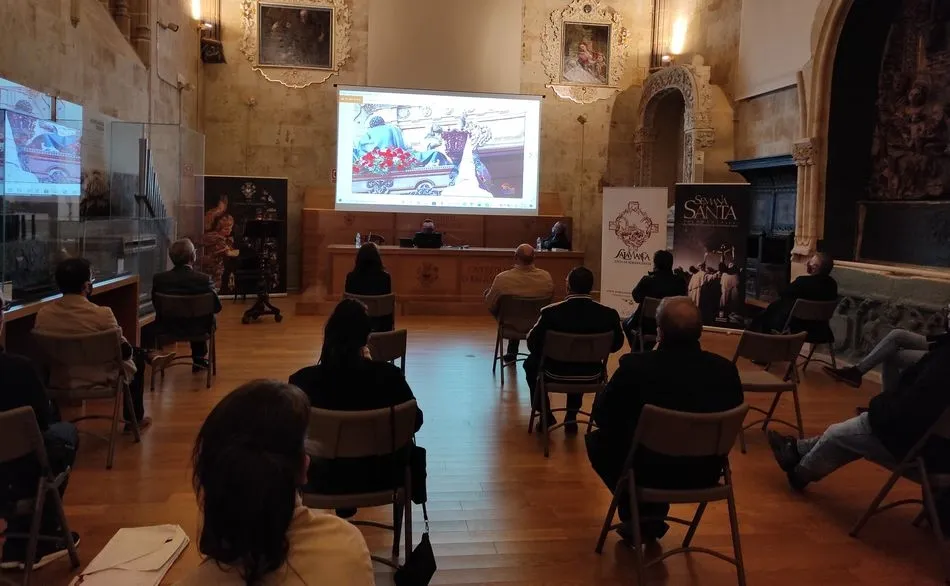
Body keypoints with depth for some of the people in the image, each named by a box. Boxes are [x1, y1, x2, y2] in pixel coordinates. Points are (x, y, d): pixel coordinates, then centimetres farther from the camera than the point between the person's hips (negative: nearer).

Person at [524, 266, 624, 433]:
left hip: (556, 374, -2)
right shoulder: (609, 314, -16)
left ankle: (546, 416, 33)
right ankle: (571, 417, 39)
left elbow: (533, 344, -10)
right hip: (591, 376, 3)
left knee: (531, 363, 31)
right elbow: (616, 345, 1)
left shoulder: (550, 312, -22)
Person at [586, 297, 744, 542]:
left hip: (648, 472, -4)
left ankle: (638, 515, 21)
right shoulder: (726, 369, -11)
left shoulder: (634, 366, -21)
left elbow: (601, 417, -5)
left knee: (597, 440, 24)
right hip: (705, 475, 4)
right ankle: (653, 515, 35)